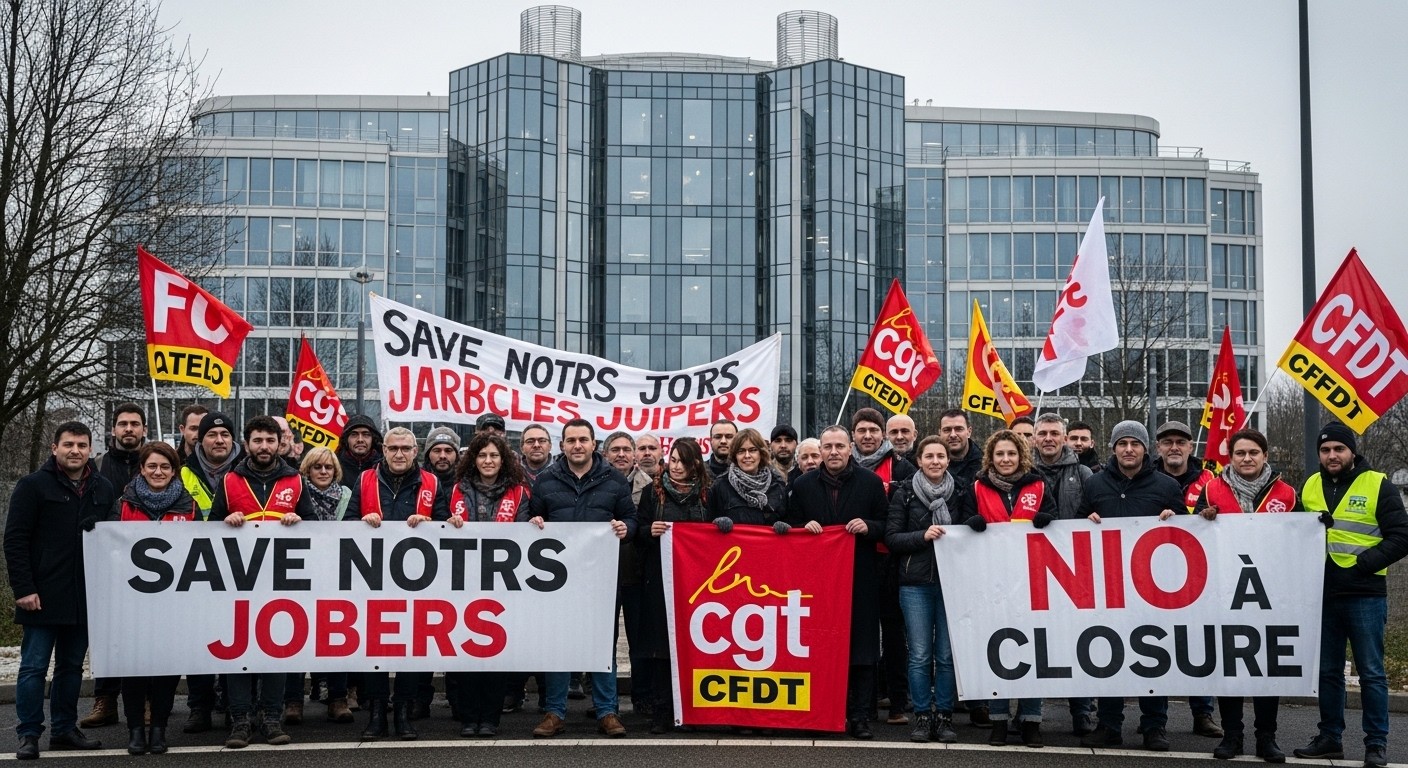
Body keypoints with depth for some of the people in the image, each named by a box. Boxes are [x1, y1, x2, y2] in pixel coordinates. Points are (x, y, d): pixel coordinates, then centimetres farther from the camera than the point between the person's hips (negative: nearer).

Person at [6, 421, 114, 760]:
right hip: (43, 597, -4)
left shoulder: (104, 490, 10)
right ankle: (29, 734, 7)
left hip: (85, 597, 4)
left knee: (72, 666, 12)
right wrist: (23, 589, -13)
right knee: (34, 667, 0)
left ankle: (64, 729, 21)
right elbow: (15, 541, -6)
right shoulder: (33, 486, -3)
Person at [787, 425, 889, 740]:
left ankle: (859, 716, 5)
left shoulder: (871, 482, 4)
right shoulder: (803, 485, 9)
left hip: (860, 579, -1)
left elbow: (888, 525, 7)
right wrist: (804, 527, -5)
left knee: (862, 648, -1)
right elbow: (789, 526, 16)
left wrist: (868, 527, -11)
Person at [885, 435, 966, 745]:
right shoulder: (904, 493, 3)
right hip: (915, 583, -1)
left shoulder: (961, 493, 6)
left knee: (947, 654, 1)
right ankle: (922, 716, 9)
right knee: (920, 655, -1)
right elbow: (891, 538, -1)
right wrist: (923, 535, -15)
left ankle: (944, 716, 11)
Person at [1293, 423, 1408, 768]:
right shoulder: (1310, 486, 11)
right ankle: (1330, 738, 21)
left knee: (1371, 672, 1)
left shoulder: (1378, 485, -3)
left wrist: (1363, 563, -16)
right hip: (1323, 594, 5)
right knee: (1328, 671, 11)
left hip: (1365, 596, -4)